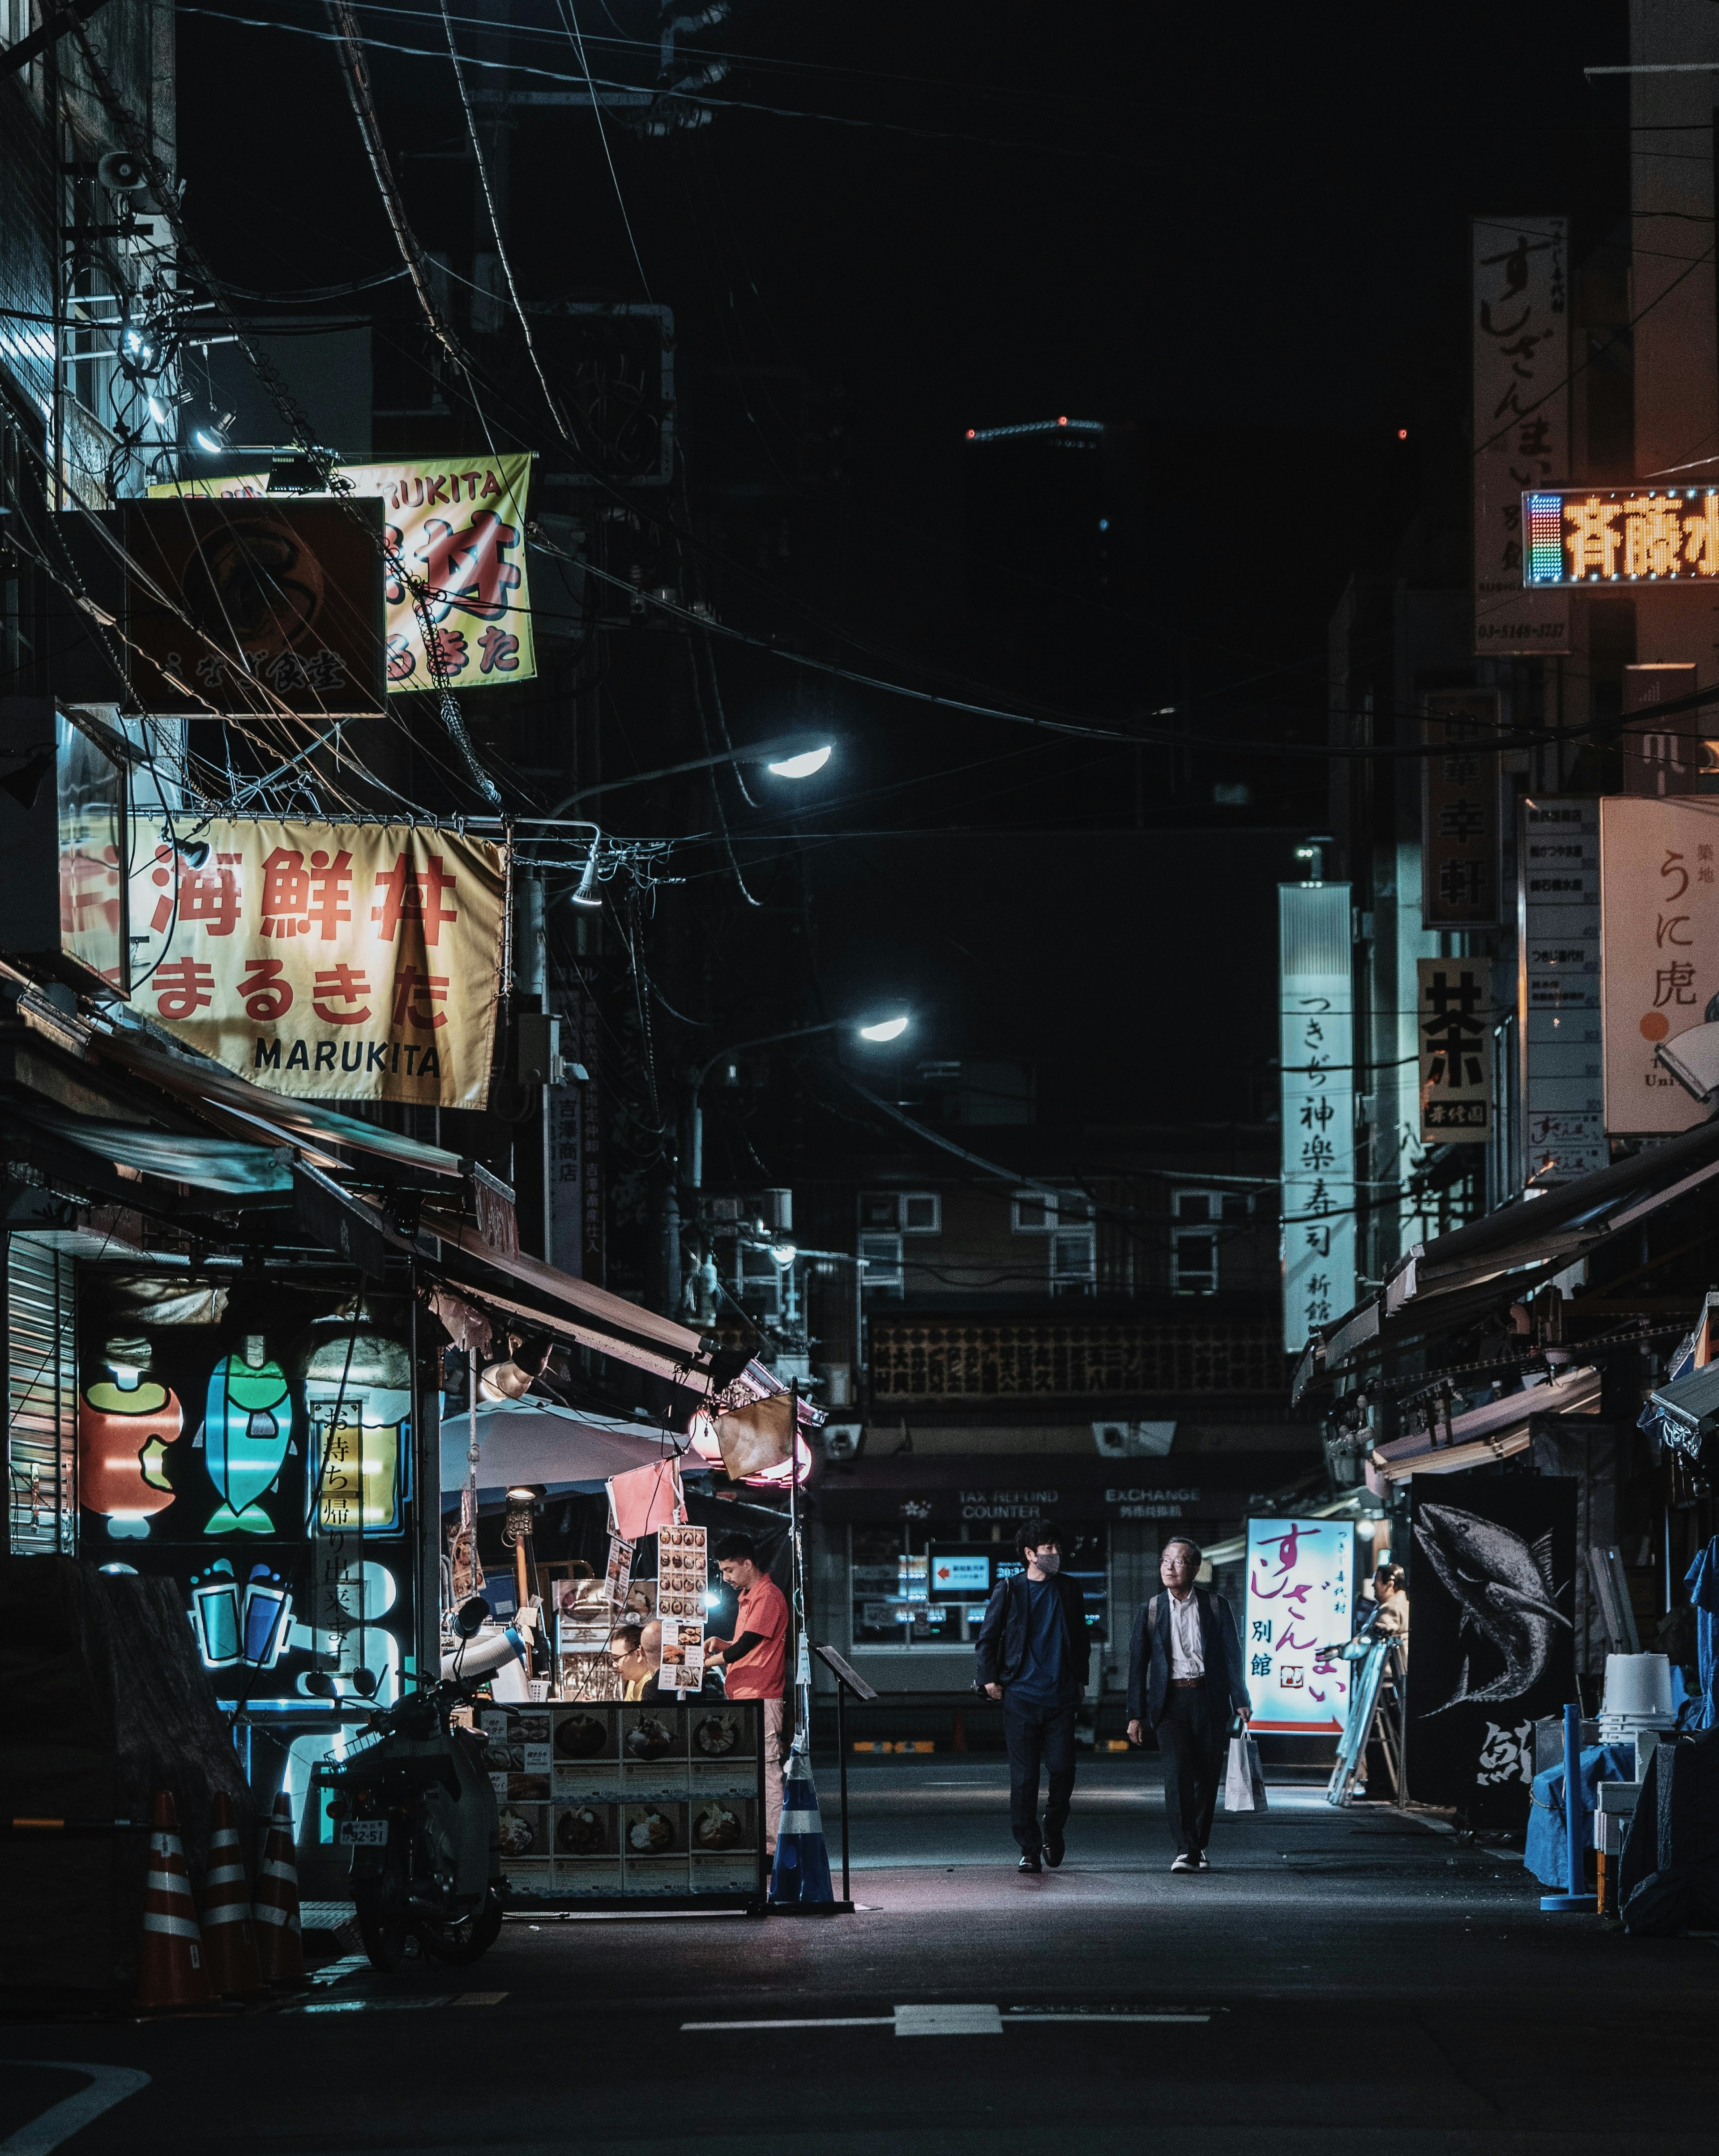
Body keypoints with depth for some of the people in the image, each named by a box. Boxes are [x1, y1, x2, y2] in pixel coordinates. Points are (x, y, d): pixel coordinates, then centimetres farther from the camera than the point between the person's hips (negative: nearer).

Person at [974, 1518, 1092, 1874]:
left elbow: (1081, 1638, 20)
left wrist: (1081, 1678, 16)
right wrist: (989, 1678, -1)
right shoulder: (1008, 1591, 2)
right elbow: (988, 1638, 7)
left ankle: (1053, 1832, 21)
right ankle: (1029, 1849, 5)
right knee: (1023, 1776, -2)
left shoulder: (1069, 1590, 10)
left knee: (1062, 1769, -4)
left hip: (1061, 1696, 2)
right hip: (1021, 1695, -2)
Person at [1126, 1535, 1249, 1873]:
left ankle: (1200, 1846, 21)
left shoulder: (1216, 1606, 6)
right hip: (1170, 1702, -1)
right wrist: (1136, 1714, 3)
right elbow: (1138, 1663, 8)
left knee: (1207, 1776, 4)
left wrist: (1240, 1702, -4)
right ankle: (1186, 1850, -20)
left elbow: (1232, 1655, 5)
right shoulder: (1150, 1609, 7)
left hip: (1209, 1700, 1)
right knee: (1177, 1772, -16)